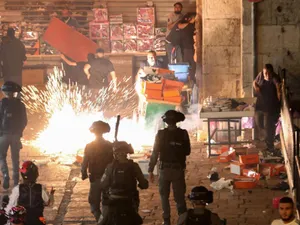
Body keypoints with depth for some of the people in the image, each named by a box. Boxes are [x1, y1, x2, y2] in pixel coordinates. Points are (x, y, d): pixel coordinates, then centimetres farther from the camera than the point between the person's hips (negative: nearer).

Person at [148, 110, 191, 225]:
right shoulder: (183, 134, -3)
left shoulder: (161, 134, -6)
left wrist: (150, 170, -3)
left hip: (164, 169, -1)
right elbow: (187, 152, 6)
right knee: (180, 197, 8)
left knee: (164, 196, 12)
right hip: (178, 169, 1)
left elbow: (155, 153, -7)